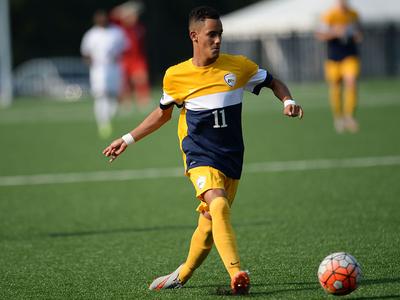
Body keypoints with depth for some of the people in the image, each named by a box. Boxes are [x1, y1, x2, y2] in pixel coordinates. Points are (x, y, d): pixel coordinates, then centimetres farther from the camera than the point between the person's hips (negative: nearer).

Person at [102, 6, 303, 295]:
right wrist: (128, 139, 17)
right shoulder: (175, 76, -1)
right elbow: (163, 113, 17)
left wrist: (288, 101, -7)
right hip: (200, 156, -2)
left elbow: (273, 82, 14)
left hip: (232, 158, 2)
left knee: (209, 223, 5)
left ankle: (183, 275, 30)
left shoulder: (239, 66, -1)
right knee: (218, 205, -28)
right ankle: (237, 274, -36)